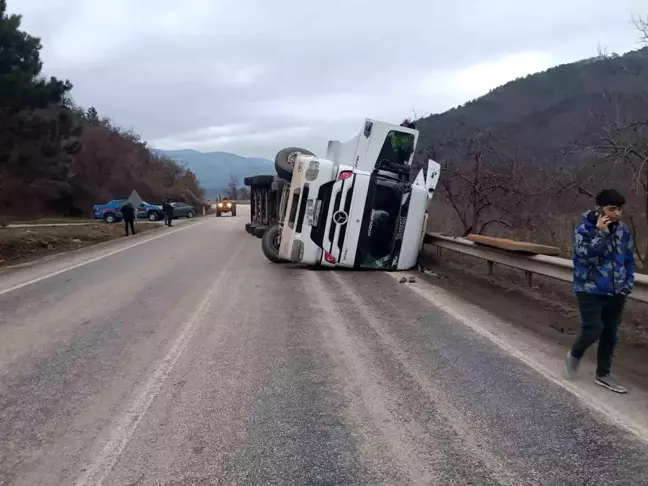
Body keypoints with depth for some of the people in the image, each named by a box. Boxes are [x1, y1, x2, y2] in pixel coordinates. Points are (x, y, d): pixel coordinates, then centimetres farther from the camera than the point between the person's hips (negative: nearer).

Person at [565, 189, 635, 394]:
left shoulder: (623, 231, 3)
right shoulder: (584, 229, -12)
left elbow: (629, 260, 12)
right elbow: (586, 256, -24)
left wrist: (627, 285, 4)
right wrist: (600, 233, -26)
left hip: (615, 293, 5)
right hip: (590, 291, -5)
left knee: (610, 335, 11)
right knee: (593, 329, -11)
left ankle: (603, 374, 26)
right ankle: (575, 354, 21)